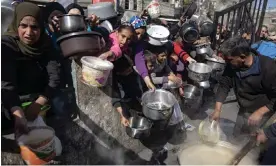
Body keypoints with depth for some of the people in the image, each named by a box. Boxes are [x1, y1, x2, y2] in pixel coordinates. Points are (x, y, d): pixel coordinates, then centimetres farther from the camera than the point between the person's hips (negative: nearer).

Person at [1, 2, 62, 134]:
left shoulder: (45, 43, -9)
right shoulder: (7, 44, -18)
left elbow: (55, 76, -17)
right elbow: (6, 84, -29)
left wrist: (38, 104, -31)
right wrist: (18, 114, -47)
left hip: (42, 97, 3)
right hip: (14, 101, -2)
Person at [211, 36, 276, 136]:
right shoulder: (232, 65, -13)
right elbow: (224, 85, -9)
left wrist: (260, 112, -31)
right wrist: (217, 109, -14)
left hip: (263, 113, -5)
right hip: (243, 111, 6)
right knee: (236, 139, 20)